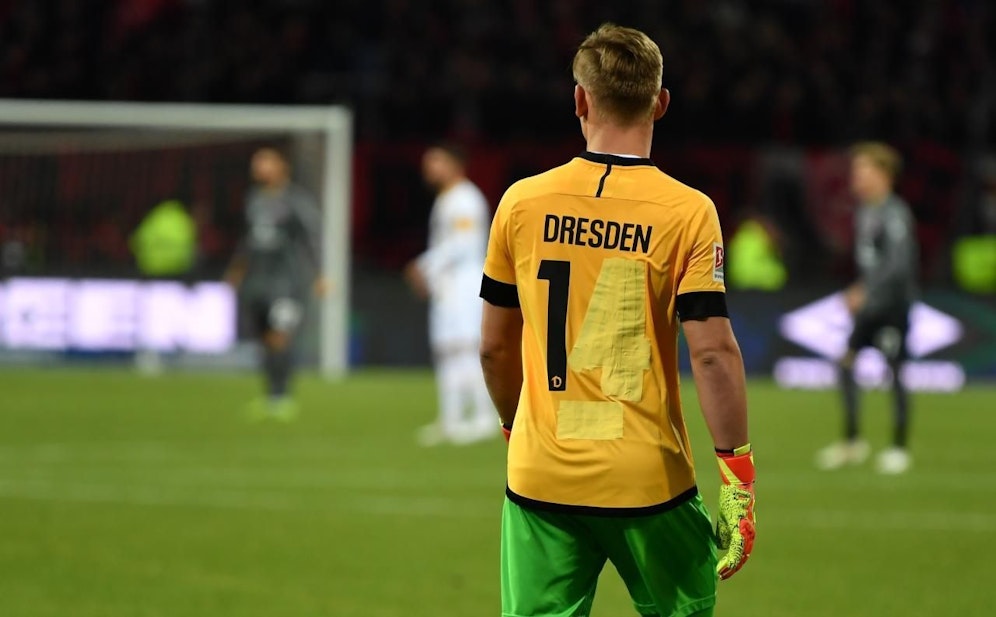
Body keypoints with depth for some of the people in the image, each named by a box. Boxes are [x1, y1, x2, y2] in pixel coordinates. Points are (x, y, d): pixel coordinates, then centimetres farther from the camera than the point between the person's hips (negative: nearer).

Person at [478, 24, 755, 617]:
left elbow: (495, 347, 9)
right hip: (651, 480, -2)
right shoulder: (688, 212, -8)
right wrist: (738, 474, -9)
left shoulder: (523, 202, 1)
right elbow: (714, 351, -13)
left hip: (541, 478, 2)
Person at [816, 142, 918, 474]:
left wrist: (866, 292, -22)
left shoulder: (894, 213, -15)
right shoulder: (865, 213, 11)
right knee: (846, 362, 2)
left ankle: (899, 448, 5)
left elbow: (898, 262, -22)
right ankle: (852, 441, 10)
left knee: (893, 369, -4)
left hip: (894, 302, -8)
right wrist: (860, 290, 11)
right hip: (870, 302, 8)